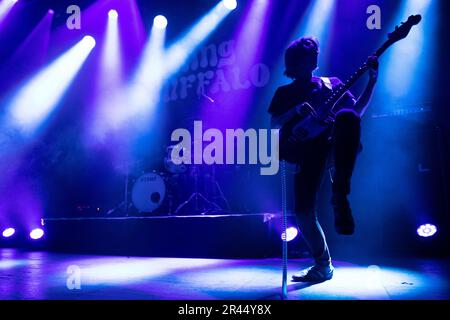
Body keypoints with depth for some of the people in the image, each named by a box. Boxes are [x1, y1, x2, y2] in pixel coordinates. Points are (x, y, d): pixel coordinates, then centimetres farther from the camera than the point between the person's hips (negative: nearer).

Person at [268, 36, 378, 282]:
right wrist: (296, 111, -8)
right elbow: (274, 124, 8)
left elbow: (358, 110, 14)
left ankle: (339, 197, -35)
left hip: (335, 145, 0)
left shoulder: (332, 84, 24)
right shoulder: (285, 92, 21)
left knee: (347, 116, -36)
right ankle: (323, 264, 10)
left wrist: (372, 81, 3)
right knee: (303, 211, -15)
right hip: (308, 150, 1)